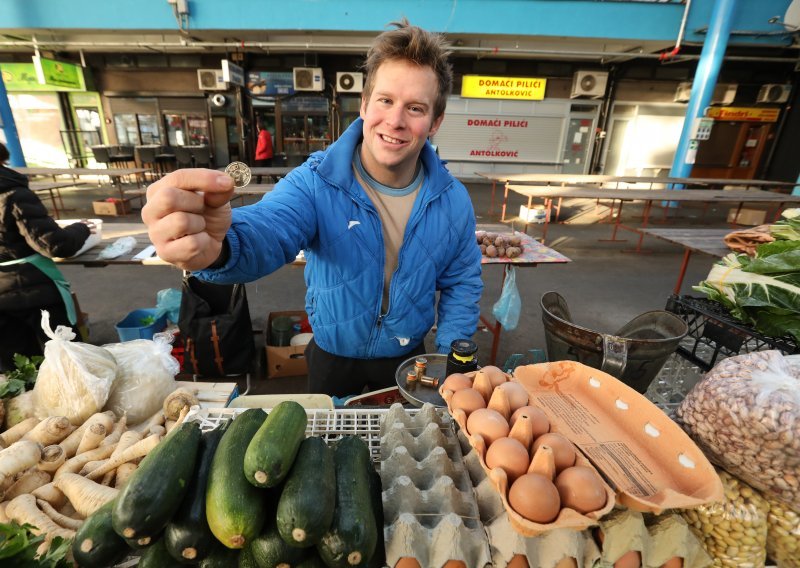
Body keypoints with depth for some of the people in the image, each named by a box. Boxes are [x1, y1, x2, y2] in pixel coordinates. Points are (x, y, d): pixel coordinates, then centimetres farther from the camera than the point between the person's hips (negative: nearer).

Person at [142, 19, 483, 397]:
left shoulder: (453, 201, -13)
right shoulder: (315, 183, -22)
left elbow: (461, 284, -4)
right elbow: (270, 231, -41)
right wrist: (217, 247, -64)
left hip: (407, 357, 2)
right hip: (332, 355, -1)